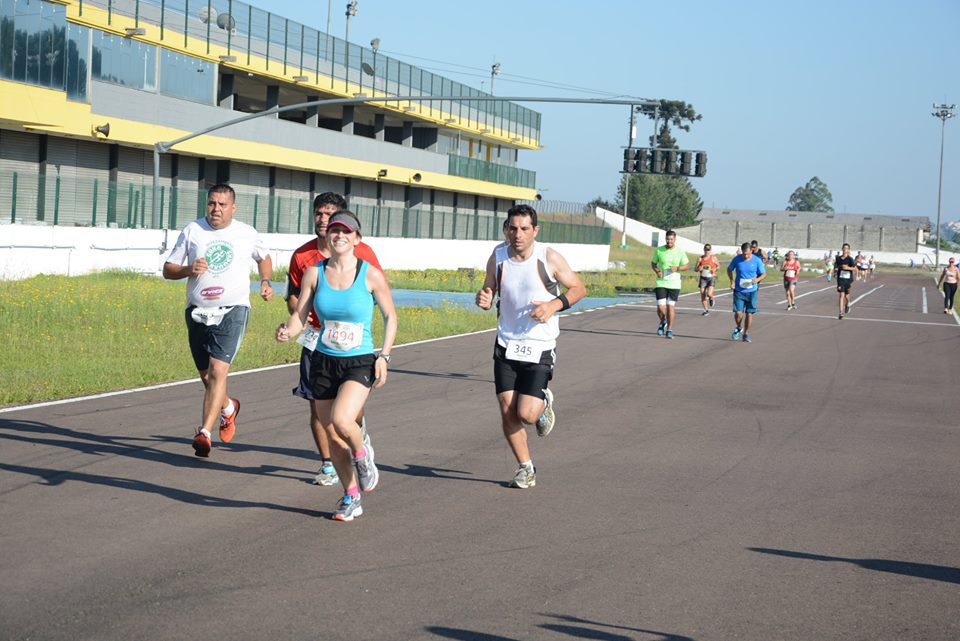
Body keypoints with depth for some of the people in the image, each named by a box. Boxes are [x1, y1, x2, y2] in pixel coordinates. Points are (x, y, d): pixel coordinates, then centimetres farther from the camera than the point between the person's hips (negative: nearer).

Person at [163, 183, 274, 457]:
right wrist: (188, 269, -14)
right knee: (207, 376, 11)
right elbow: (168, 270, 7)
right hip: (198, 312, 3)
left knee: (218, 371, -19)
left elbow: (264, 258, 26)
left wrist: (266, 283, 8)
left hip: (232, 311, -3)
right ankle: (228, 408, 43)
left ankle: (205, 433, -24)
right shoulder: (192, 230, 5)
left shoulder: (247, 234, 6)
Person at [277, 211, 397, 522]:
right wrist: (287, 331, -23)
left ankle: (362, 455, 6)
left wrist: (384, 356, -6)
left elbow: (390, 316, 3)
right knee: (332, 436, 8)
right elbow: (300, 316, -1)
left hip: (360, 363, -3)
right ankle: (351, 498, 26)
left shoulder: (371, 275, -7)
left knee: (341, 420, -27)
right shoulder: (314, 273, -1)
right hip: (323, 362, 3)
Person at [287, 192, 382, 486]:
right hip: (315, 338, 3)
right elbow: (293, 294, 15)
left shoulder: (361, 252, -4)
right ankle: (328, 465, 15)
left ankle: (360, 434, 25)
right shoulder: (302, 255, 4)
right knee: (317, 404, 2)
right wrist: (298, 312, -6)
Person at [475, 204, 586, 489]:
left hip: (539, 348, -3)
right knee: (507, 412, -1)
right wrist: (483, 299, -13)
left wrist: (555, 305, -19)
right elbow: (489, 290, 11)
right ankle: (526, 468, 19)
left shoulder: (550, 258, -12)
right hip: (506, 345, 3)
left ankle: (543, 404, 25)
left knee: (527, 414, -13)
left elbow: (578, 289, -1)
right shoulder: (497, 257, -2)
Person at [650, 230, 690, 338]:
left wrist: (677, 268, -12)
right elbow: (653, 263, 12)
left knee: (671, 307, 1)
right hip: (661, 283, 0)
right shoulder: (659, 250, -1)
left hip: (674, 284, 0)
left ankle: (669, 330, 15)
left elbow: (687, 265, 7)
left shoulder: (680, 252, -2)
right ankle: (663, 322, 26)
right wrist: (657, 271, -7)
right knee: (660, 308, -7)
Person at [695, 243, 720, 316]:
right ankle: (706, 310, 17)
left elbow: (718, 266, 11)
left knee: (709, 294, -20)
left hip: (711, 278, -3)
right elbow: (696, 269, 9)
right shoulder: (700, 258, 5)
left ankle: (711, 299, 18)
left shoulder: (713, 258, 0)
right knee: (702, 295, 0)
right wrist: (699, 269, -14)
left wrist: (715, 269, -10)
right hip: (703, 278, 3)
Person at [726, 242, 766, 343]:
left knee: (749, 313, 2)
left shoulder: (757, 260, -6)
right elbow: (729, 269, 12)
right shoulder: (737, 259, -4)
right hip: (739, 291, 0)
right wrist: (732, 280, -4)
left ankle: (746, 334, 19)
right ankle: (739, 328, 22)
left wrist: (757, 279, -18)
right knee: (738, 313, -8)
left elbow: (764, 274, 3)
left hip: (752, 291, 0)